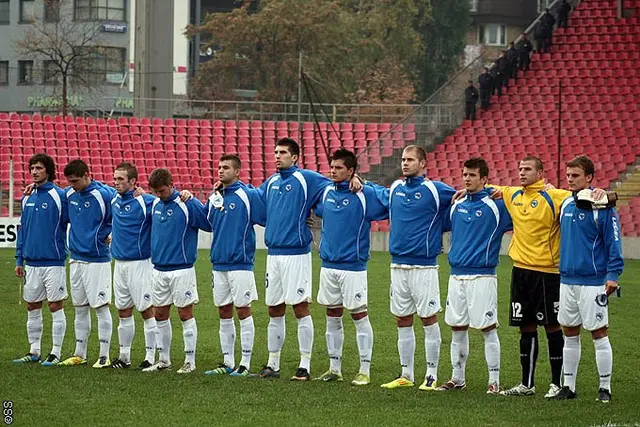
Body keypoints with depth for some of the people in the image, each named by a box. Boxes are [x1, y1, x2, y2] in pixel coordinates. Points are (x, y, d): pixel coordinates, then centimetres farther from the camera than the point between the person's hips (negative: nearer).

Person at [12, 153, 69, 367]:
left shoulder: (59, 196, -7)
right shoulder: (27, 198, 10)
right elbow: (22, 229, 15)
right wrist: (19, 259, 12)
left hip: (53, 262, -6)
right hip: (31, 262, 6)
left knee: (56, 306, -1)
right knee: (32, 307, 10)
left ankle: (56, 353, 4)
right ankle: (34, 351, 18)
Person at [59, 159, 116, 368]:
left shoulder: (104, 194, -13)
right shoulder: (69, 194, 6)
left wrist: (107, 234, -13)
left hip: (97, 259, -6)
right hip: (76, 259, 6)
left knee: (101, 307, -3)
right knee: (80, 308, 12)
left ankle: (104, 356, 1)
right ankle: (79, 354, 19)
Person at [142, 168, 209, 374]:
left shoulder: (188, 204, -12)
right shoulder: (155, 205, 7)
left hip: (182, 269, -6)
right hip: (159, 269, 6)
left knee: (185, 313, -1)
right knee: (160, 314, 10)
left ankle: (190, 361, 5)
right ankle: (164, 359, 20)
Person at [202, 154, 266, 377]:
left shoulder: (248, 195, -9)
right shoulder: (214, 198, 11)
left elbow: (267, 218, -8)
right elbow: (206, 223, 21)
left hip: (241, 264, -6)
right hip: (219, 264, 6)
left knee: (243, 311, -1)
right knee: (224, 313, 10)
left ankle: (245, 363, 3)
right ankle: (228, 362, 17)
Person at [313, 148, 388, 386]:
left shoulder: (365, 194, -8)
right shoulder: (326, 193, 8)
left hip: (353, 267, -6)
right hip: (328, 266, 6)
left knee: (359, 316, -3)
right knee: (332, 318, 11)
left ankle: (365, 371, 1)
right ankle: (334, 369, 19)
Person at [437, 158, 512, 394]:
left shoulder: (495, 204, -4)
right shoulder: (456, 205, 11)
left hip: (482, 275, -5)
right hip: (457, 275, 5)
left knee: (488, 329, -4)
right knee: (457, 328, 10)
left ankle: (494, 381, 1)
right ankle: (457, 378, 20)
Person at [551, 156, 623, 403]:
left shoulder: (601, 205, -11)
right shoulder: (566, 204, 9)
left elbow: (613, 241, -12)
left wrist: (613, 274, -17)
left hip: (592, 281, -7)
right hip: (567, 279, 7)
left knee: (599, 334, -1)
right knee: (570, 334, 11)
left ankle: (605, 388, 6)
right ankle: (569, 386, 18)